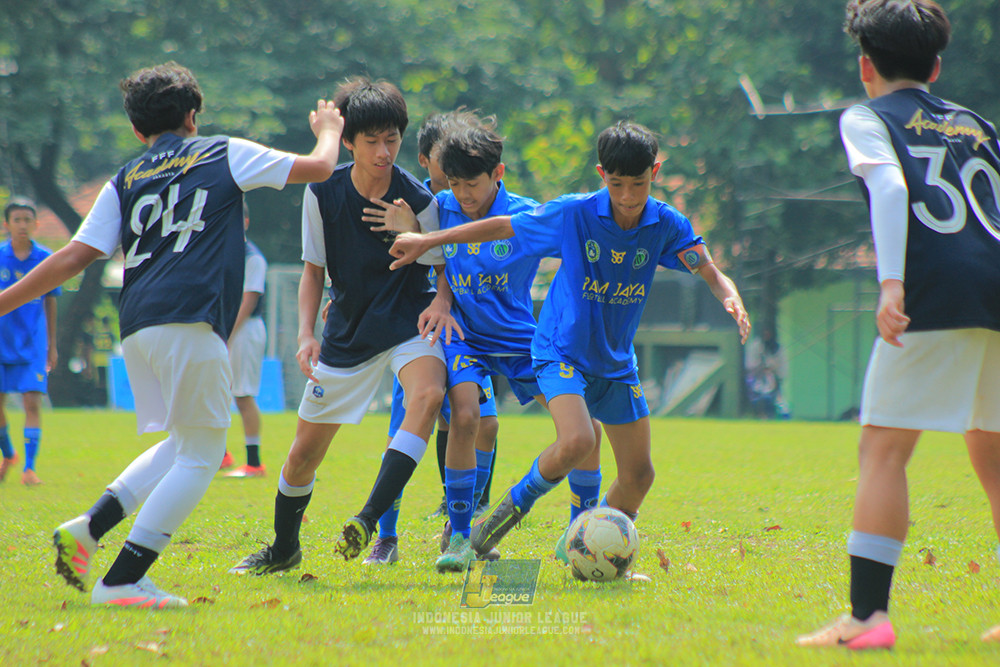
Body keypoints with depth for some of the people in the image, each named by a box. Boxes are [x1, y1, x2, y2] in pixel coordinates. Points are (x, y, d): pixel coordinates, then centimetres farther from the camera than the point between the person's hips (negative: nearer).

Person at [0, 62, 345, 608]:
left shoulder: (124, 181, 19)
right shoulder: (226, 155, 12)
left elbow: (74, 257, 11)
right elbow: (320, 167, 19)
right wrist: (329, 129, 40)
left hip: (136, 325, 6)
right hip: (191, 320, -6)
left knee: (185, 445, 20)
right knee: (202, 454, -1)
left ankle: (87, 528, 4)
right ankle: (121, 581, -10)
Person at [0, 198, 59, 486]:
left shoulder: (45, 259, -1)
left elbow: (50, 302, 9)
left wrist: (52, 345, 13)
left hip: (32, 345, 0)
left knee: (32, 403, -10)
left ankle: (29, 467, -6)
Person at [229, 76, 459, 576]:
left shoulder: (418, 201, -14)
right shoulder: (323, 195, -8)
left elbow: (443, 266, -2)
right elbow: (314, 271, 2)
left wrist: (440, 302, -24)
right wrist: (306, 334, -10)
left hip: (407, 323, -2)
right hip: (347, 329, 2)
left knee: (428, 396, -35)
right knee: (305, 452, 8)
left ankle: (369, 520, -37)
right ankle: (283, 549, 34)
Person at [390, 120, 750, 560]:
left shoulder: (666, 226, -9)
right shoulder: (573, 214, -16)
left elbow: (712, 274, -6)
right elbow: (501, 227, -6)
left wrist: (732, 300, -30)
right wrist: (427, 241, -4)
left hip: (616, 363, 4)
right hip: (561, 352, -4)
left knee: (638, 475, 4)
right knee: (576, 443, -29)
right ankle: (514, 505, -4)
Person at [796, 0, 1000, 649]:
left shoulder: (867, 118, 10)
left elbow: (890, 186, -9)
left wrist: (892, 282, -19)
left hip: (938, 295, -6)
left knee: (884, 448, -4)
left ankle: (868, 614, -12)